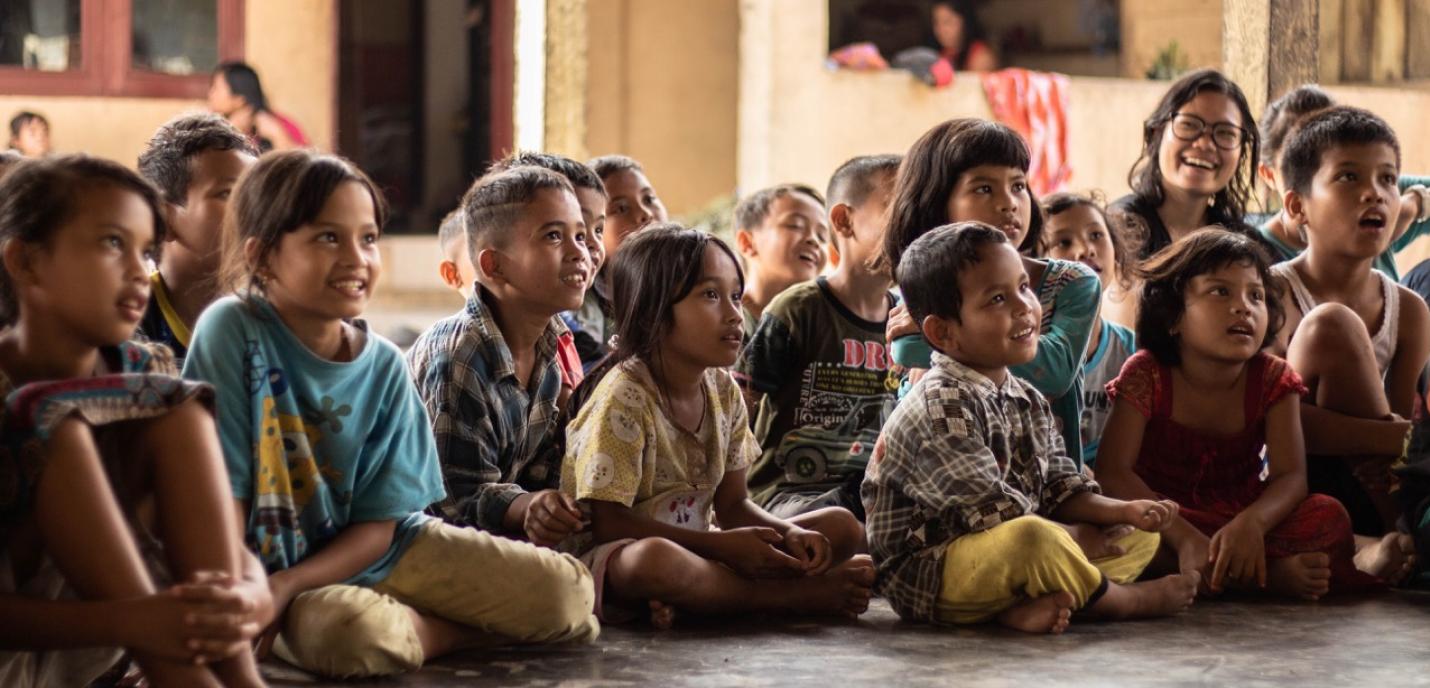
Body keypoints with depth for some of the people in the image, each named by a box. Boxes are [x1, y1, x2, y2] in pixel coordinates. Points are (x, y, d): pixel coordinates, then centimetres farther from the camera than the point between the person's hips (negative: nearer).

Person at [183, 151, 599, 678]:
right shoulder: (232, 332, -15)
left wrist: (286, 586, -18)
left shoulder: (383, 366, -4)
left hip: (374, 551, 3)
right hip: (269, 566, -3)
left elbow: (378, 523, -4)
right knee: (356, 631, -37)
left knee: (568, 592, -9)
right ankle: (487, 631, -9)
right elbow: (223, 492, -14)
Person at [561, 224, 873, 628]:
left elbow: (732, 504, 10)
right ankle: (797, 595, -21)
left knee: (843, 526, -1)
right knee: (655, 558, -44)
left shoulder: (723, 391, 6)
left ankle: (686, 600, -21)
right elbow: (609, 522, -19)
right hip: (610, 559, -8)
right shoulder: (624, 397, -17)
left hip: (693, 547, 8)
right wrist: (721, 545, -21)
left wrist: (790, 535, -11)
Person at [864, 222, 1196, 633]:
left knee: (1141, 535, 10)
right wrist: (1076, 543, -14)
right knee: (1033, 538, -39)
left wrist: (1122, 510, -6)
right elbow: (996, 514, -21)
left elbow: (1061, 490, 13)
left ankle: (1025, 607, -18)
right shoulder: (940, 406, -19)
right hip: (924, 577, -10)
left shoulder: (1029, 402, 11)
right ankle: (1124, 601, -8)